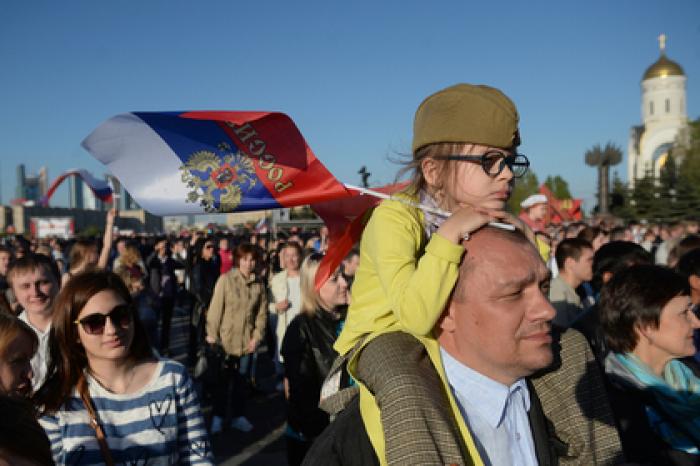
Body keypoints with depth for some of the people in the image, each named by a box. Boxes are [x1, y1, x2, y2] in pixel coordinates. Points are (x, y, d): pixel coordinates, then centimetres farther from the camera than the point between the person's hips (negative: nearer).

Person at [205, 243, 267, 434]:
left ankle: (238, 416, 28)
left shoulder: (259, 284, -1)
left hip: (247, 341, 3)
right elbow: (215, 308, -8)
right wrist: (212, 334, -8)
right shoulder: (225, 280, -10)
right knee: (223, 379, 7)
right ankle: (218, 416, 22)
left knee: (241, 378, 14)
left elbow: (262, 313, 2)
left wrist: (257, 336, -4)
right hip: (226, 338, -3)